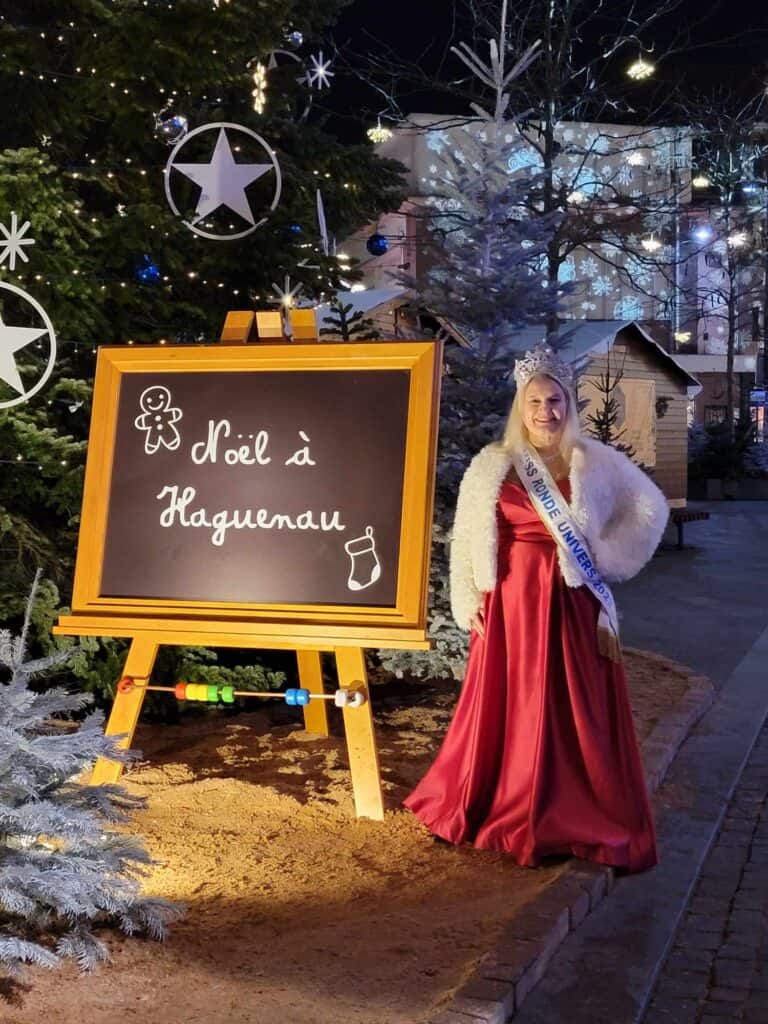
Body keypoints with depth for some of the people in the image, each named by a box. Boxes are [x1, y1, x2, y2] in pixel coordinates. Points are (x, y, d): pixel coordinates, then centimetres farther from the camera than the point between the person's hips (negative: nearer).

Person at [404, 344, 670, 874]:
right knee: (509, 706, 6)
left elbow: (650, 507, 9)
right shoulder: (493, 464, 2)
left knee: (577, 708, 4)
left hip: (573, 600, 0)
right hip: (512, 598, 0)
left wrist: (610, 559, 1)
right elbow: (467, 538, 3)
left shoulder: (594, 461, 2)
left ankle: (577, 816, 16)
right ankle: (506, 810, 20)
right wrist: (470, 601, -3)